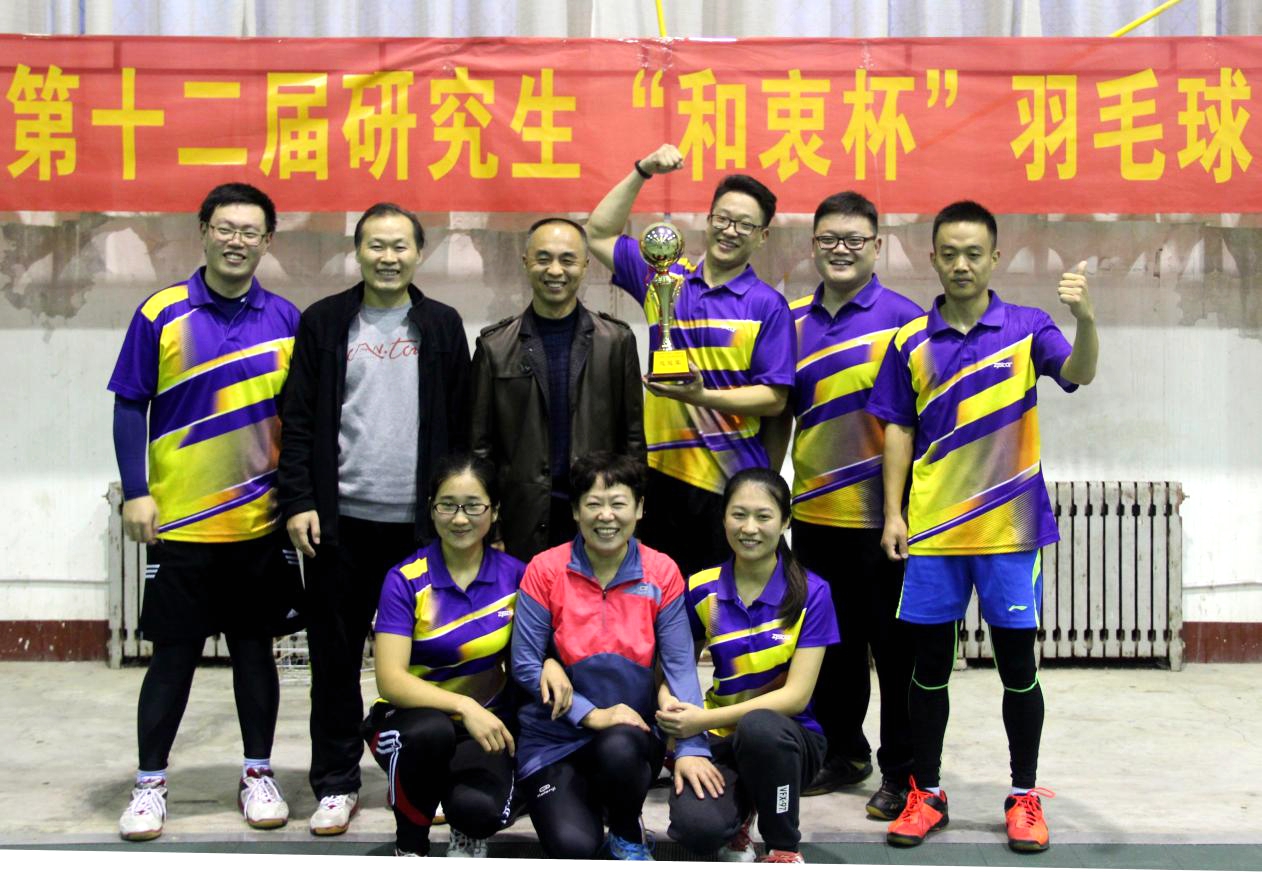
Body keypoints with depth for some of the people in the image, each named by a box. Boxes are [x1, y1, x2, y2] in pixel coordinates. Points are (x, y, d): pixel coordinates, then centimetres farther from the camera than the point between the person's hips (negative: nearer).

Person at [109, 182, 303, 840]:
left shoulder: (285, 320, 3)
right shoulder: (161, 314, -3)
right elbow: (130, 406, -1)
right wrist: (136, 492, -8)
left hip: (261, 521, 2)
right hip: (179, 521, -2)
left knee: (255, 646, 11)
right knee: (173, 654, 5)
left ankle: (258, 774, 24)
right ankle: (149, 784, 17)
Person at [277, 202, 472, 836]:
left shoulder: (442, 327, 7)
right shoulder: (324, 322, 5)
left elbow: (461, 425, 7)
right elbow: (299, 420, 2)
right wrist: (298, 501, -6)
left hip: (419, 521, 0)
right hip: (340, 520, 0)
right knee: (335, 656, 6)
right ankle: (336, 783, 16)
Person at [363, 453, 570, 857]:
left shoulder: (513, 575, -4)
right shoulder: (405, 581, -13)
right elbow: (390, 680, -20)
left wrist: (548, 663, -13)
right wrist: (462, 705, -35)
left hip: (485, 723, 2)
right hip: (413, 717, -1)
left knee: (479, 809, -30)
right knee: (431, 732, -38)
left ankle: (468, 833, 11)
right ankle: (410, 846, -9)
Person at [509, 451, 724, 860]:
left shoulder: (662, 573, -5)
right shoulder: (545, 570, -8)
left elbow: (679, 666, -7)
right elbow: (524, 664, -8)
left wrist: (691, 747, -19)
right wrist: (589, 714, -19)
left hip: (631, 733, 1)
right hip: (556, 739, -1)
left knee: (618, 749, -35)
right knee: (572, 846, -24)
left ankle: (628, 835, -2)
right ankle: (586, 800, 14)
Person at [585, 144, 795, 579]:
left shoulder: (768, 306, -1)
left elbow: (774, 398, -6)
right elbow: (598, 235, 14)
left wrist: (702, 396, -20)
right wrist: (642, 172, 5)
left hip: (731, 481, -3)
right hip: (660, 471, 3)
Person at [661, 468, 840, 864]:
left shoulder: (811, 593, -9)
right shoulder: (701, 590, -2)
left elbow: (796, 696, -14)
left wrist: (706, 719, -22)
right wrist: (671, 706, -13)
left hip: (787, 739, -1)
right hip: (720, 740, 1)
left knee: (758, 727, -38)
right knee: (695, 826, -31)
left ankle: (784, 848, -10)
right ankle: (738, 814, 8)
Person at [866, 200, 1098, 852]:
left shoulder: (1026, 328, -1)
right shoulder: (910, 343, 3)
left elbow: (1078, 374, -18)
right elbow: (898, 431, 6)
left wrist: (1085, 320, -38)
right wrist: (893, 513, -2)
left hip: (1010, 527, -1)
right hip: (931, 529, 2)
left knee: (1016, 662, 6)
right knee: (929, 663, 8)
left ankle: (1025, 796, 20)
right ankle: (925, 792, 21)